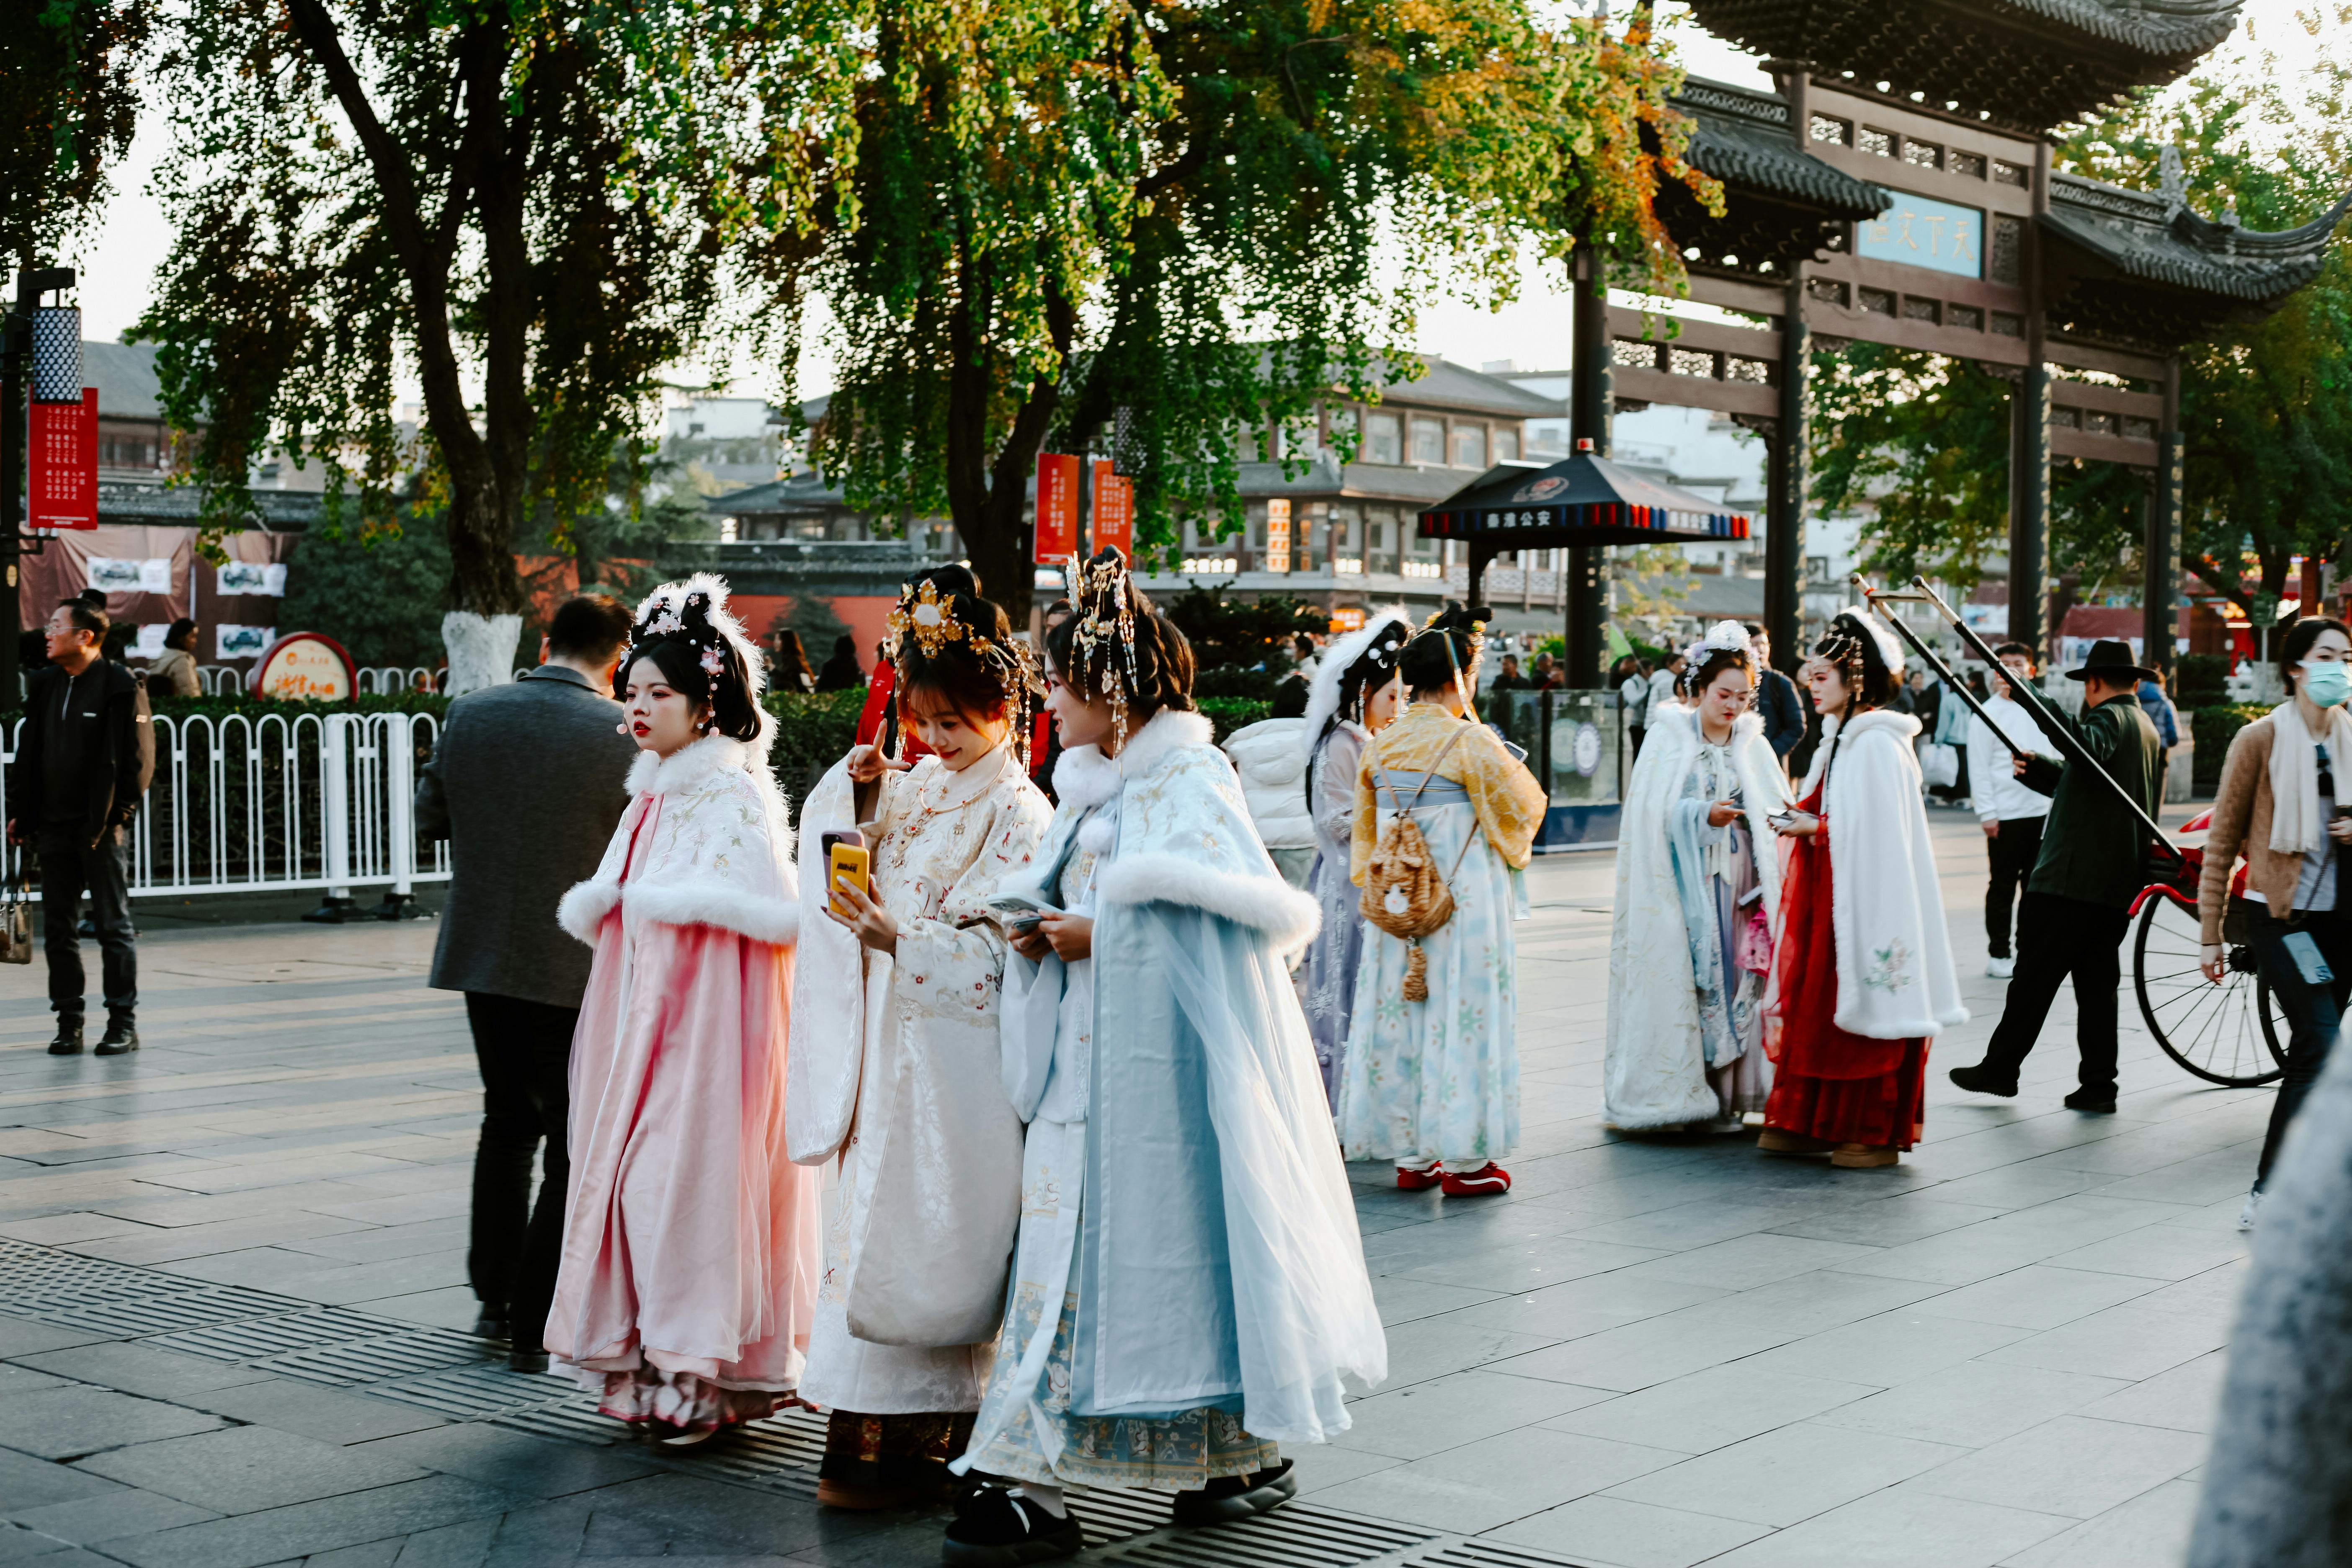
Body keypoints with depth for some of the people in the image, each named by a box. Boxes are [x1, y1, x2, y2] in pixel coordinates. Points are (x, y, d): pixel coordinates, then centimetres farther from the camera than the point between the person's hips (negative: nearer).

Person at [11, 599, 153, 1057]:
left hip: (102, 827, -6)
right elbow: (29, 754, 16)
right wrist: (23, 815, 11)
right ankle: (69, 1023, 13)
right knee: (58, 928, 7)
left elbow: (139, 757, -7)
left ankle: (123, 1022, 6)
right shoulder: (45, 685, 12)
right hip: (54, 827, 6)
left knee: (113, 925, 0)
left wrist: (118, 813, -10)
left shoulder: (121, 686, -7)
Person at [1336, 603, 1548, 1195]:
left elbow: (1365, 830, 13)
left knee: (1400, 1015, 10)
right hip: (1465, 902, -6)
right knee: (1460, 1016, 1)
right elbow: (1525, 804, -3)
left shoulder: (1380, 744, 4)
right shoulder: (1470, 741, -14)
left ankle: (1410, 1156, 16)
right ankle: (1461, 1160, 5)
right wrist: (1514, 768, 16)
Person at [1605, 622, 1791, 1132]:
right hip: (1684, 884, -3)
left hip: (1740, 885, 3)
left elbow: (1778, 812, 7)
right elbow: (1660, 811, -7)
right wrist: (1704, 815, -21)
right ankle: (1679, 1094, 0)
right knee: (1681, 978, -6)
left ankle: (1725, 1095, 4)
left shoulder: (1753, 746, 11)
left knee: (1738, 976, -1)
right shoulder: (1670, 740, 2)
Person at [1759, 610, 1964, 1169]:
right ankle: (1808, 1122, 17)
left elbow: (1876, 829, -20)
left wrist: (1818, 826, -15)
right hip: (1828, 892, 10)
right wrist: (1805, 823, 4)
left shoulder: (1876, 744, -15)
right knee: (1814, 1004, 10)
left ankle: (1874, 1133, 4)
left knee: (1864, 1006, -3)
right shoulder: (1838, 738, 14)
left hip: (1865, 893, -9)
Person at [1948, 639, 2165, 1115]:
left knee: (2035, 974, -1)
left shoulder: (2110, 717, -8)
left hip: (2072, 876, -9)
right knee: (2098, 981, 9)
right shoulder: (2148, 730, 21)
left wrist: (2046, 711, -44)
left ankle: (2001, 1067, 5)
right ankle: (2099, 1085, 7)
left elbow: (2090, 749, -34)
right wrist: (2036, 768, 27)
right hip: (2120, 881, 9)